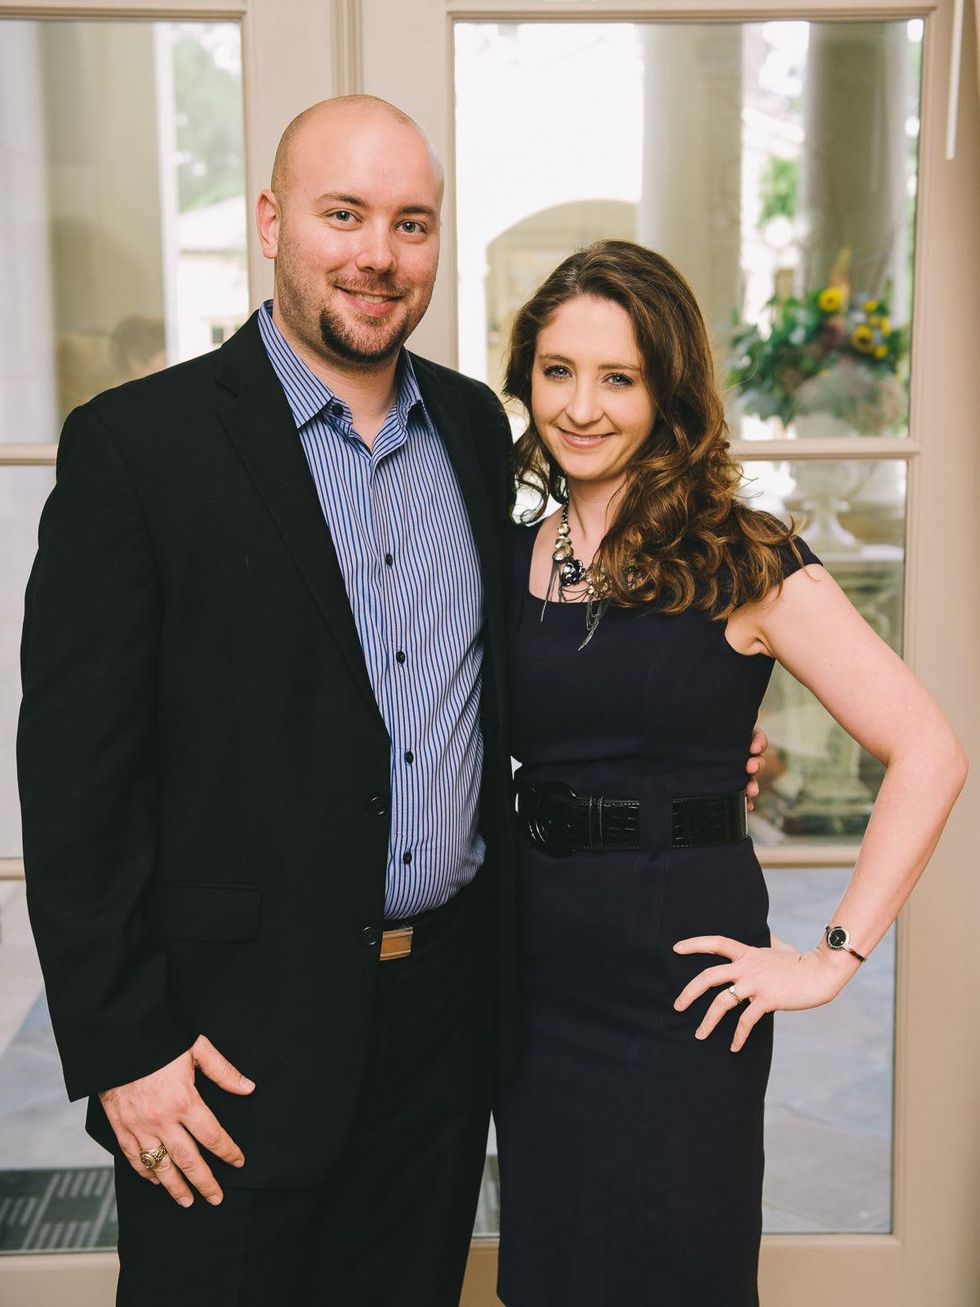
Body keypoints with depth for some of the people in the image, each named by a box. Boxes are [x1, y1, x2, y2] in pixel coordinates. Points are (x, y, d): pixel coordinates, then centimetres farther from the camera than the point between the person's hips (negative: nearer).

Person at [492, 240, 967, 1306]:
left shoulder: (744, 563, -10)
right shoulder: (509, 560, 4)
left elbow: (927, 754, -13)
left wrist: (834, 957, -14)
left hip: (678, 975, -4)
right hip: (534, 972, 4)